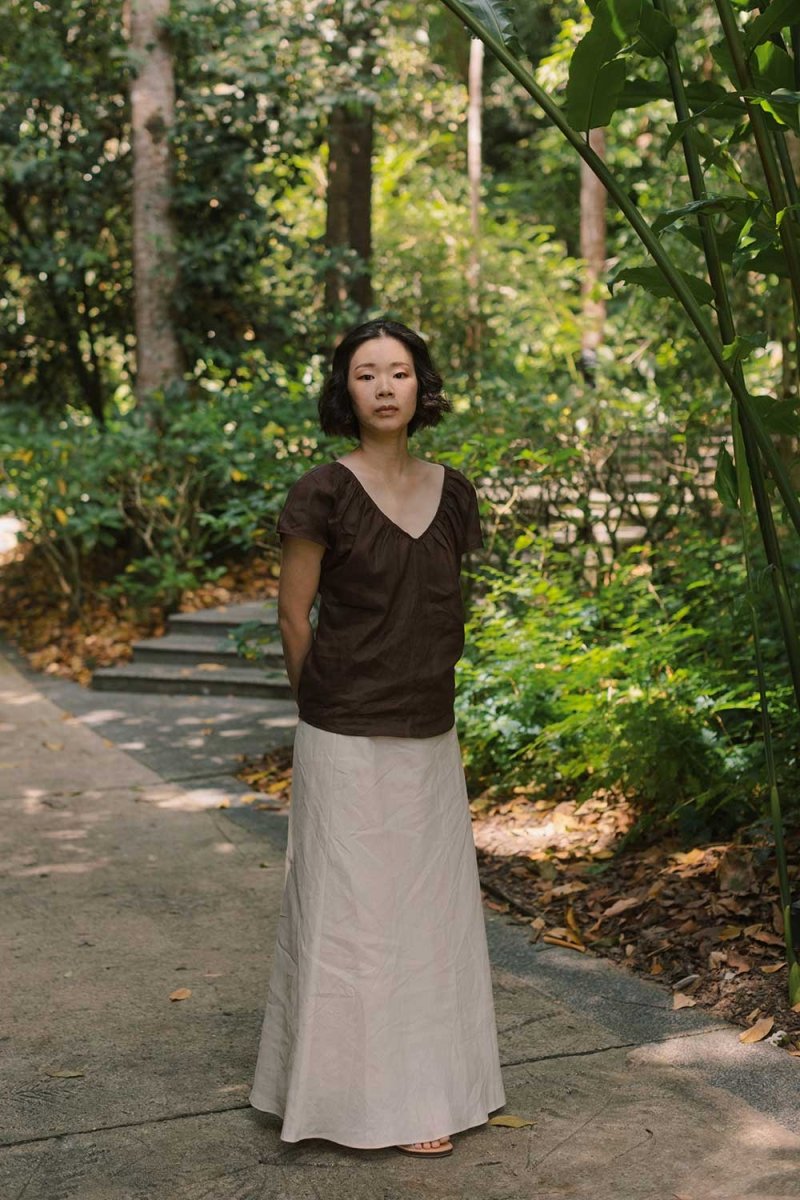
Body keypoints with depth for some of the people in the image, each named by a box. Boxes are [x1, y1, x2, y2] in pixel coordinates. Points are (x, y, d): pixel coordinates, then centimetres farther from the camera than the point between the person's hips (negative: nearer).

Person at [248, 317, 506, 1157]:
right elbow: (293, 615, -5)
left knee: (429, 906, 14)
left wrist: (424, 693, 12)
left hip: (429, 739, 6)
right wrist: (328, 708, 2)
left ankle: (426, 1078, 31)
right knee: (354, 911, 4)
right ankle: (371, 1094, 19)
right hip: (348, 741, -5)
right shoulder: (323, 493, -11)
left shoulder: (451, 492, 4)